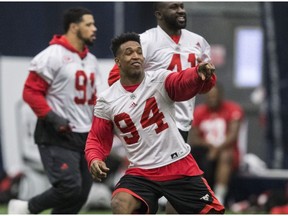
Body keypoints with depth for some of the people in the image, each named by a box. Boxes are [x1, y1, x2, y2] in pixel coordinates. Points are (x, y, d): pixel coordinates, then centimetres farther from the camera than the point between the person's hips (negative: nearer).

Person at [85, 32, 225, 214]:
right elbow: (97, 139, 8)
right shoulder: (106, 101, 0)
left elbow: (184, 82, -27)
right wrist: (94, 160, -14)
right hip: (142, 172, 0)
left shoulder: (160, 80, -7)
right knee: (120, 205, -28)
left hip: (180, 166, 0)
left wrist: (201, 74, -51)